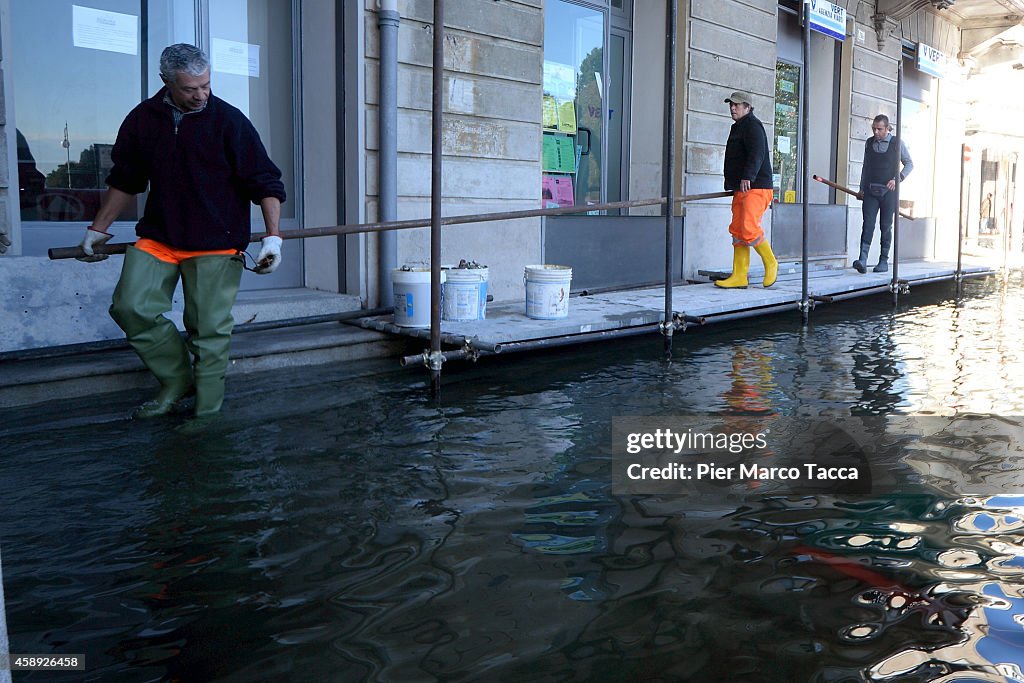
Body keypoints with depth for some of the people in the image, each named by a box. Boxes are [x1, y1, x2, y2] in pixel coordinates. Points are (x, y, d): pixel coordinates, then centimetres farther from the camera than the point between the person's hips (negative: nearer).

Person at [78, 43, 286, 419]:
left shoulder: (229, 120, -6)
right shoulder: (142, 119, 5)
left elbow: (265, 182, -5)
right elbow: (124, 180, 17)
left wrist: (273, 235, -14)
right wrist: (98, 229, 19)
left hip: (216, 243, -4)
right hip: (157, 237, 4)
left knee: (209, 328, -3)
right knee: (131, 307, -7)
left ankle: (207, 411, 9)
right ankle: (177, 378, 12)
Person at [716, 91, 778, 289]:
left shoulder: (752, 125, -7)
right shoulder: (738, 127, 24)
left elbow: (757, 154, -22)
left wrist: (747, 176, -32)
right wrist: (733, 184, 27)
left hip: (755, 187, -10)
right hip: (741, 189, 10)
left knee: (749, 229, -16)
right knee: (737, 230, 4)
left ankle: (770, 264, 4)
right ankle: (739, 277, 4)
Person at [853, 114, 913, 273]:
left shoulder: (897, 143, 0)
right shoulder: (869, 143, 9)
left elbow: (909, 164, 6)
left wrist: (898, 179, -10)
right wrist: (861, 189, 14)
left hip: (888, 191, -2)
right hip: (870, 191, 2)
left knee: (886, 226, 3)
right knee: (868, 224, -10)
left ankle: (884, 262, 10)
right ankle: (862, 261, -19)